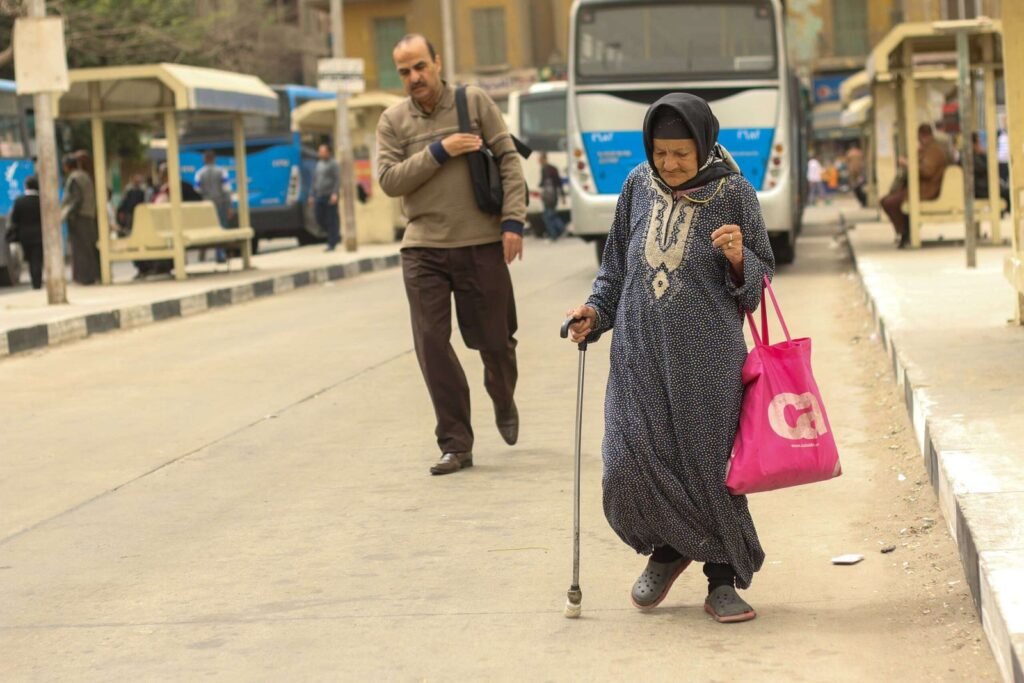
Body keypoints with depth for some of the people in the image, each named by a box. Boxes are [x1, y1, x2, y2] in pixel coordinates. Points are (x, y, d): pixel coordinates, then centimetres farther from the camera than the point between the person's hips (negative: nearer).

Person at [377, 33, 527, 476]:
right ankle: (455, 444, 4)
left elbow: (509, 161, -2)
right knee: (432, 344, -5)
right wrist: (438, 152, -13)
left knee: (495, 341, 7)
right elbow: (389, 180, -4)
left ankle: (504, 405, 39)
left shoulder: (475, 102, 0)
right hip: (423, 248, 1)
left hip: (482, 243, -1)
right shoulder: (393, 120, 5)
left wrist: (513, 221, -10)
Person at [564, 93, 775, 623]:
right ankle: (667, 548, 23)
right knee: (628, 465, -6)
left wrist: (739, 259, -16)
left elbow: (761, 277, 4)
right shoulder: (639, 187, 7)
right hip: (640, 355, 3)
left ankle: (722, 582, 15)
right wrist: (596, 311, 6)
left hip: (708, 358, -2)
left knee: (710, 465, -2)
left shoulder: (732, 194, -1)